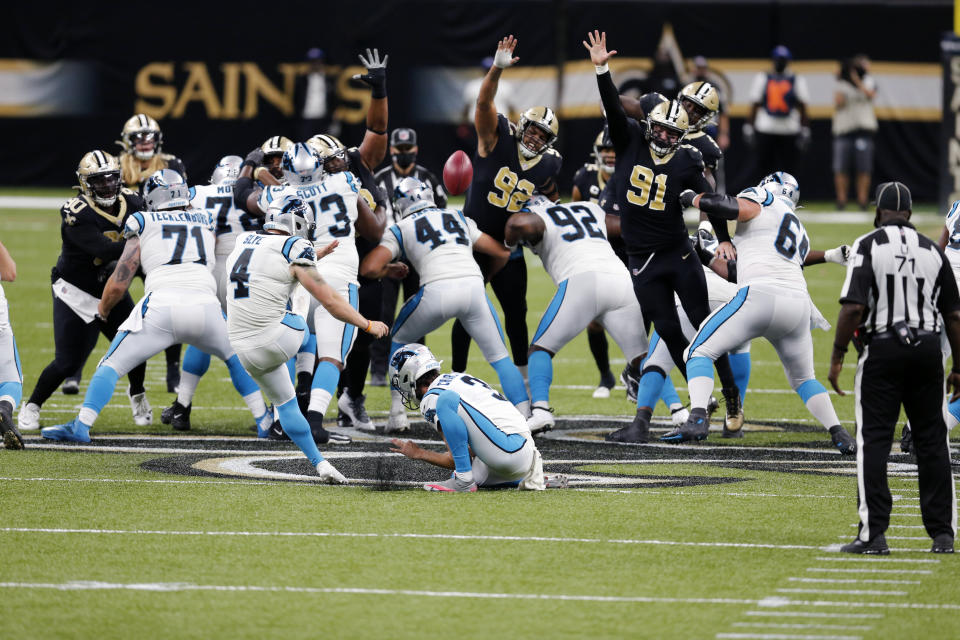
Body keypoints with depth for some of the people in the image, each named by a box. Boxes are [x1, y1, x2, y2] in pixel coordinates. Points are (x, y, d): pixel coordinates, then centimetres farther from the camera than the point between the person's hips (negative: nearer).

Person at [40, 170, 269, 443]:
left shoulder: (143, 227, 16)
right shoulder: (205, 222, 23)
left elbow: (118, 285, 12)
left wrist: (103, 308, 32)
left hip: (161, 306, -2)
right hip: (205, 305, 2)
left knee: (112, 365, 10)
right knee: (237, 357, 28)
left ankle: (82, 425, -3)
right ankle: (265, 419, 21)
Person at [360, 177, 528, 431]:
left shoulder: (400, 230, 19)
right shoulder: (460, 219, 30)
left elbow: (369, 268, 6)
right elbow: (502, 253, 33)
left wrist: (390, 270, 28)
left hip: (437, 291, -2)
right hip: (473, 286, 2)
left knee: (399, 340, 24)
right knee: (499, 356, 13)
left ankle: (398, 416, 18)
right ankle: (525, 413, -2)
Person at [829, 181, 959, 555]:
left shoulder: (868, 246, -5)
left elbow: (854, 307, -14)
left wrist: (837, 356, -7)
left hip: (883, 349, -4)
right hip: (927, 348, 4)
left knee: (874, 440, -1)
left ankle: (873, 534, -6)